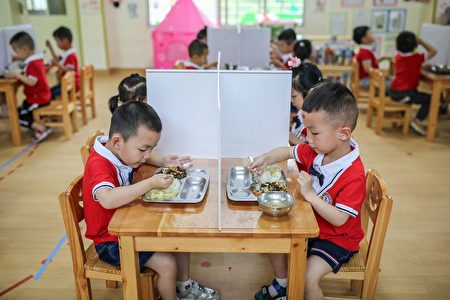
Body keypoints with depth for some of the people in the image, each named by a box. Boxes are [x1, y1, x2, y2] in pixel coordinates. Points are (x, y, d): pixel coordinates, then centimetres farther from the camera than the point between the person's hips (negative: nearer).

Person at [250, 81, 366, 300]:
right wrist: (265, 159, -10)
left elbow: (339, 219, -31)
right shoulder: (316, 150, -10)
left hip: (337, 238, -7)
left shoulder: (354, 175, -31)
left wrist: (309, 194, -37)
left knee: (308, 278, -22)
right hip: (311, 225, 8)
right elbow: (289, 151, 8)